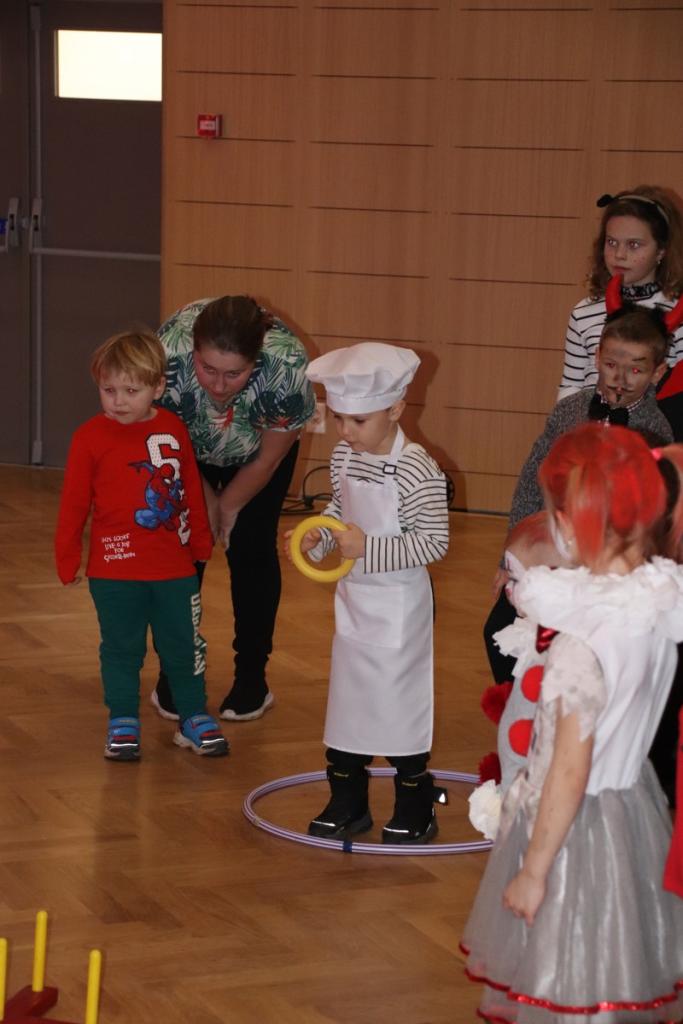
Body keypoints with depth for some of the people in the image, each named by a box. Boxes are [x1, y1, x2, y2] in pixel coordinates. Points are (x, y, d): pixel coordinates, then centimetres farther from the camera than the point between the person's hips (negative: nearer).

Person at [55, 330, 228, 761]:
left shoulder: (173, 428, 1)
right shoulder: (91, 437, -8)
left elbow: (192, 489, 11)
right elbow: (74, 503, -3)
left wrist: (201, 540, 17)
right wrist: (68, 558, 0)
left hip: (175, 567, 2)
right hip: (115, 570, -2)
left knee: (184, 646, 11)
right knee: (122, 649, 8)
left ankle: (195, 720, 25)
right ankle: (123, 724, 21)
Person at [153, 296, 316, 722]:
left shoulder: (288, 366, -42)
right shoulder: (168, 354, -41)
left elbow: (268, 459, -20)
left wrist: (228, 506, -6)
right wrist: (205, 500, -5)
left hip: (257, 449, 0)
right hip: (186, 447, 1)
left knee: (252, 551, -5)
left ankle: (252, 678, 7)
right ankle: (174, 674, 9)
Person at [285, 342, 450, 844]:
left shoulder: (418, 470, -22)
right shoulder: (344, 456, 2)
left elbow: (434, 542, -21)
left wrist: (369, 549, -27)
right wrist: (318, 536, -3)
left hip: (399, 605, -7)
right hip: (353, 597, 7)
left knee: (400, 701, 2)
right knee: (348, 696, 14)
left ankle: (416, 812, 17)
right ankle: (347, 804, 27)